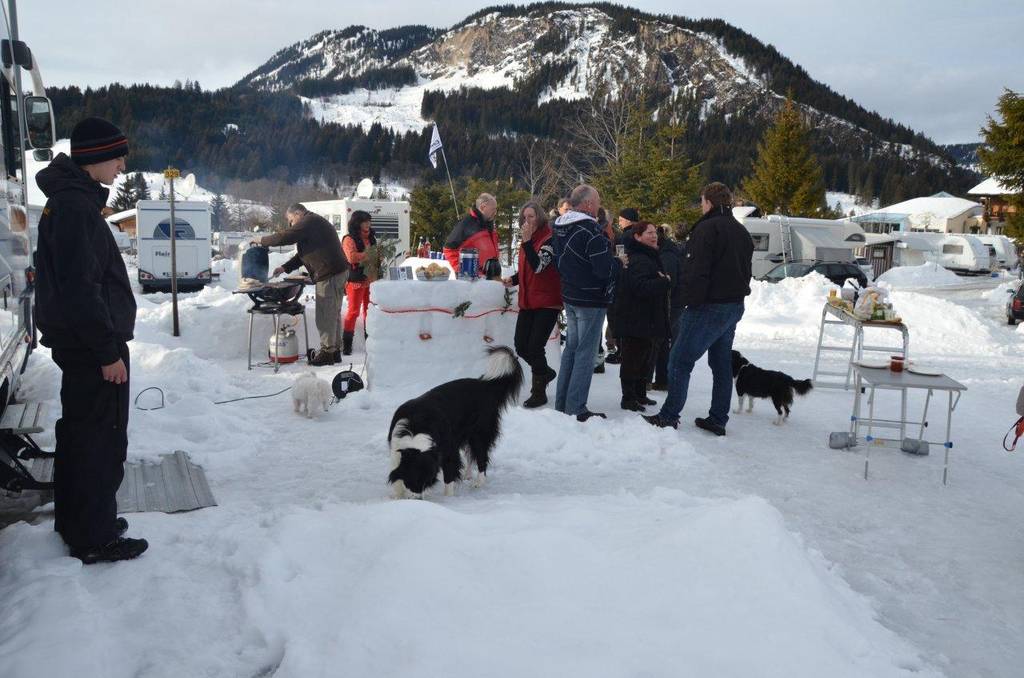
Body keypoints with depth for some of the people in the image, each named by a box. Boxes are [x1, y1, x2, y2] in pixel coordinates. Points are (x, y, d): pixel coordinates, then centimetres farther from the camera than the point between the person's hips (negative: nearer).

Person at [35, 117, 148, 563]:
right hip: (93, 345, -10)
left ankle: (75, 521, 33)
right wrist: (108, 352, -20)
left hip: (78, 343, 10)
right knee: (103, 440, -1)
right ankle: (95, 538, 10)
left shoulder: (69, 200, 13)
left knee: (79, 433, 19)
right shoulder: (76, 206, -19)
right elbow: (80, 288, -24)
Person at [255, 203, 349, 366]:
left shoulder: (308, 222, -9)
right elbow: (304, 253, 26)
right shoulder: (316, 222, 24)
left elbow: (284, 237, -15)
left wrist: (262, 240, 1)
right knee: (333, 314, 15)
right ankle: (335, 350, 21)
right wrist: (285, 268, 19)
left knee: (325, 316, -4)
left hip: (329, 275, -11)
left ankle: (327, 352, 1)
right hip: (339, 272, 11)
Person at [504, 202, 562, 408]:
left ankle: (539, 392, 8)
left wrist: (527, 241, -25)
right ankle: (545, 372, 32)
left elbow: (538, 266, -23)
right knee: (521, 347, 6)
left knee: (535, 347, -8)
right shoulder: (528, 240, 13)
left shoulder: (549, 239, -11)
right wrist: (513, 279, 5)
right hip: (528, 301, 8)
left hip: (547, 302, -8)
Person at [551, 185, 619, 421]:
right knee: (585, 353, -2)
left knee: (571, 347, 17)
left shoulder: (559, 227, 6)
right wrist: (619, 261, -4)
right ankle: (576, 409, 1)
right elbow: (605, 269, -23)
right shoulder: (590, 230, -21)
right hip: (590, 300, -9)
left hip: (570, 297, 9)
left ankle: (562, 403, 23)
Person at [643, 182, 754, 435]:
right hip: (735, 305, 9)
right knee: (722, 363, 12)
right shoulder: (741, 232, 16)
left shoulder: (707, 228, -13)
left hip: (709, 307, -9)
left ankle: (669, 415, -2)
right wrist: (736, 297, 20)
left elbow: (697, 271, -20)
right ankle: (718, 419, 16)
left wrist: (691, 302, -15)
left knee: (680, 360, -4)